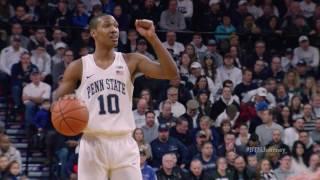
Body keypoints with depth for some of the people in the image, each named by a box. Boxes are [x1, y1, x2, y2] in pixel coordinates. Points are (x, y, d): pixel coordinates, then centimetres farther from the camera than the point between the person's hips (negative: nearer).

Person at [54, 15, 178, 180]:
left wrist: (152, 38, -13)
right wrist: (66, 102, -18)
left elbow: (171, 74, -6)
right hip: (93, 144, -1)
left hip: (124, 144, 1)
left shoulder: (131, 61, 5)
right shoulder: (78, 67, 4)